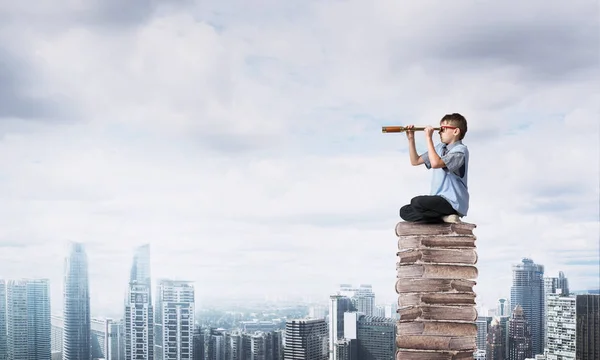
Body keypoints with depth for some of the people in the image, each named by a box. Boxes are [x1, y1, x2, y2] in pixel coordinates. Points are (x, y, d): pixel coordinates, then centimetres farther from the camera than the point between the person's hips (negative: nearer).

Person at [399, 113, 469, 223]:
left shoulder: (460, 150, -12)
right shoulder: (440, 148, 14)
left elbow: (435, 163, -28)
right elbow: (415, 161, 17)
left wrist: (429, 138, -21)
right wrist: (411, 139, 7)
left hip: (453, 203, -9)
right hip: (439, 201, 9)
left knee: (417, 202, -30)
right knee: (404, 211, -3)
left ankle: (446, 216, -12)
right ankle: (444, 216, -9)